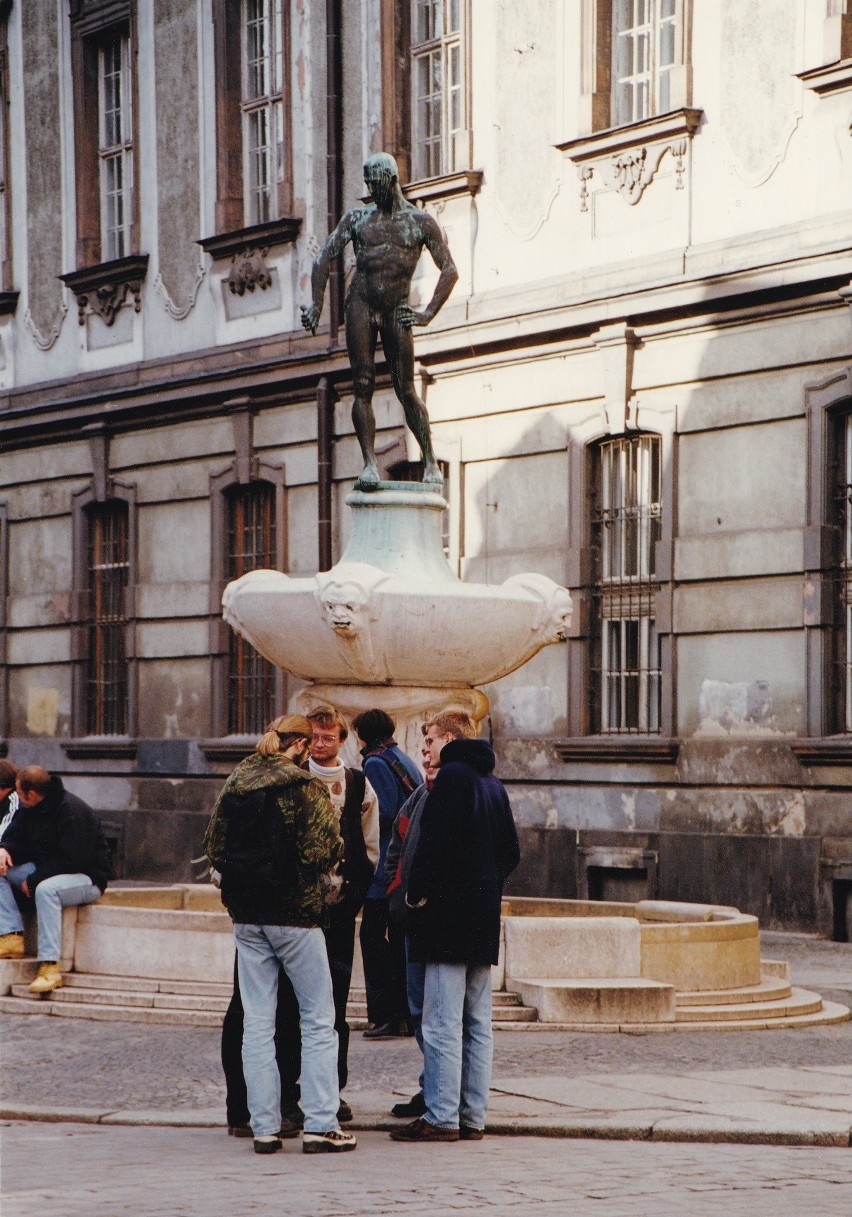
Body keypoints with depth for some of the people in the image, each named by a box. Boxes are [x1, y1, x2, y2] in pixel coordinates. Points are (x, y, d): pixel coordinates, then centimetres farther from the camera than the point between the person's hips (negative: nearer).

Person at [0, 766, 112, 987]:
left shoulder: (73, 811, -22)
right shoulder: (28, 810, 5)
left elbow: (72, 861, -25)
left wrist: (33, 881, -23)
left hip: (87, 877, -9)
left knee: (45, 889, -40)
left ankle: (50, 967, -41)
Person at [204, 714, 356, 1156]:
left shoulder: (232, 788, 5)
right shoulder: (306, 789, -11)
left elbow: (213, 849, 9)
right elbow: (323, 852, -15)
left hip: (246, 916, 5)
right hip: (295, 913, -5)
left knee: (257, 1023, 8)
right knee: (318, 1020, 3)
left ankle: (264, 1127, 7)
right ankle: (319, 1126, 0)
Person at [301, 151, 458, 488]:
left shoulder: (421, 222, 5)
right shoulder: (357, 218, 11)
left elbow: (449, 271, 1)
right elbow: (324, 258, 8)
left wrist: (428, 313, -10)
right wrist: (316, 302, -4)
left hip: (396, 310, -1)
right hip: (360, 305, 1)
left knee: (406, 390, -3)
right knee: (363, 387, -6)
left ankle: (430, 461, 6)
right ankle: (370, 464, -8)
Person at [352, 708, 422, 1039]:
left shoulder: (376, 763, -9)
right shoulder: (406, 761, 16)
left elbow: (383, 812, -19)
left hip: (385, 865, -9)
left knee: (373, 936, -6)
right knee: (400, 937, 12)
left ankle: (383, 1015, -11)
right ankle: (407, 1015, 13)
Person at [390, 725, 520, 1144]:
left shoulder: (453, 776, -10)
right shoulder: (492, 784, 15)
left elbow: (437, 842, -18)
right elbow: (511, 852, 17)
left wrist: (417, 893, -8)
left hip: (448, 914, -9)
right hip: (483, 917, 9)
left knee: (442, 1022, -7)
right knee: (476, 1023, 9)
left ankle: (441, 1117, -7)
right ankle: (472, 1117, 11)